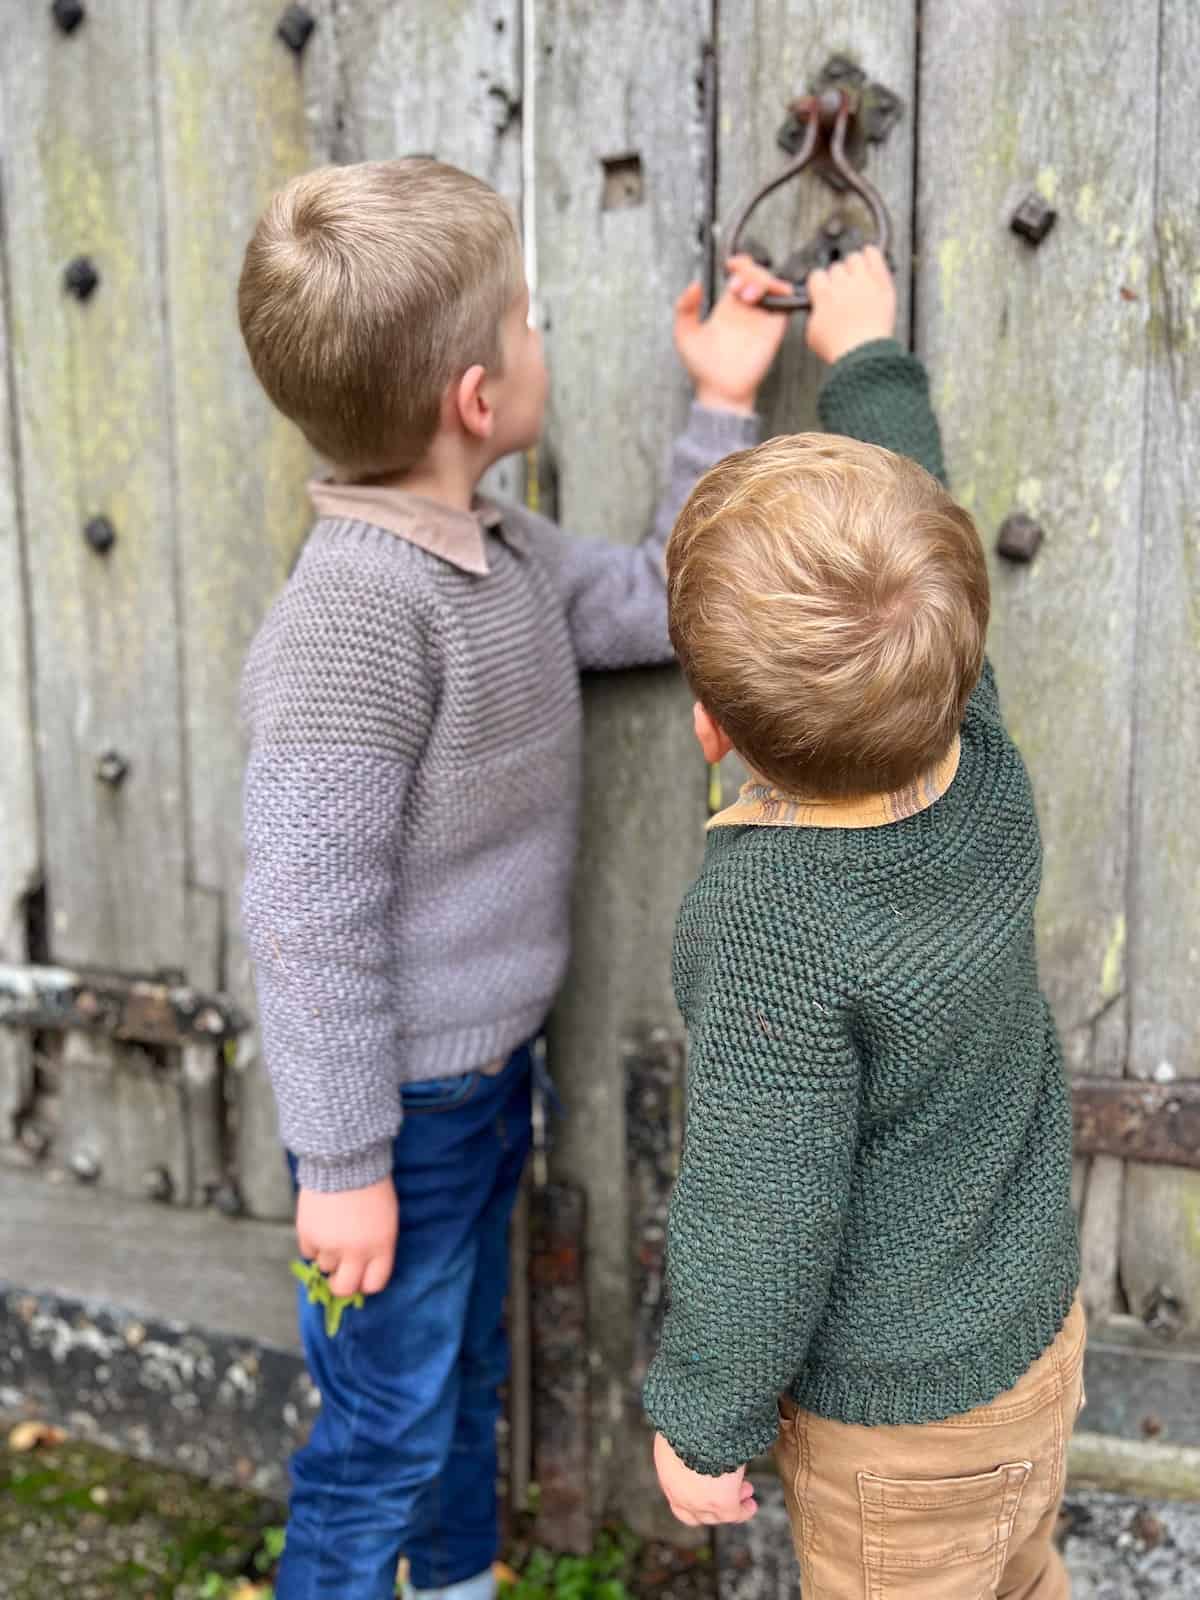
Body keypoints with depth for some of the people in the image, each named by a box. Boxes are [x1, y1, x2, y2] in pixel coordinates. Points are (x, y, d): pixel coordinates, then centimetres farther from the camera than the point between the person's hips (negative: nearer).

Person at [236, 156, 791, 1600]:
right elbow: (308, 915, -27)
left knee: (464, 1381, 28)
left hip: (489, 1069, 9)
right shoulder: (355, 612, -29)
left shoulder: (502, 549, 0)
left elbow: (666, 606, 12)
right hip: (404, 1104, -9)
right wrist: (342, 1161, -20)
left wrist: (724, 406, 8)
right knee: (386, 1433, 10)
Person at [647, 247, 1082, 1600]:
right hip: (1039, 1335, 7)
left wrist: (703, 1421, -9)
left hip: (897, 1416, -6)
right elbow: (905, 534, 1)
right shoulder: (982, 767, -16)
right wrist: (865, 355, 16)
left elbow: (764, 1220, -26)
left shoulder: (773, 927, -35)